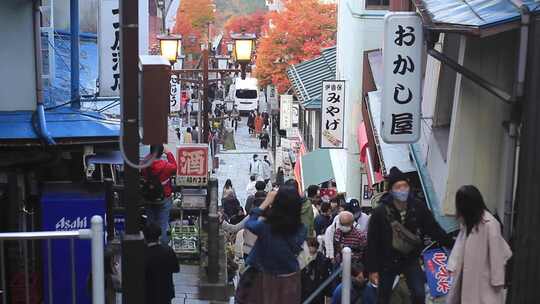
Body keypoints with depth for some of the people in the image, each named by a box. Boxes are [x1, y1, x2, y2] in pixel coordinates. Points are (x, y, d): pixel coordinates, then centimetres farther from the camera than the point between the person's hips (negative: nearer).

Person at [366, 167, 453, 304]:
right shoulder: (380, 212, -18)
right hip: (387, 262, -1)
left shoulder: (418, 207, -11)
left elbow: (434, 229, -2)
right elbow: (372, 242, -13)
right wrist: (372, 269, -12)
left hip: (410, 260, 1)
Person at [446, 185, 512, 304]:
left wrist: (497, 280, -15)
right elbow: (460, 244, 6)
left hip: (484, 278, -8)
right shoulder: (468, 221, 5)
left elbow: (496, 253, -19)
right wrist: (453, 265, -3)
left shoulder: (490, 224, -22)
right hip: (468, 274, 8)